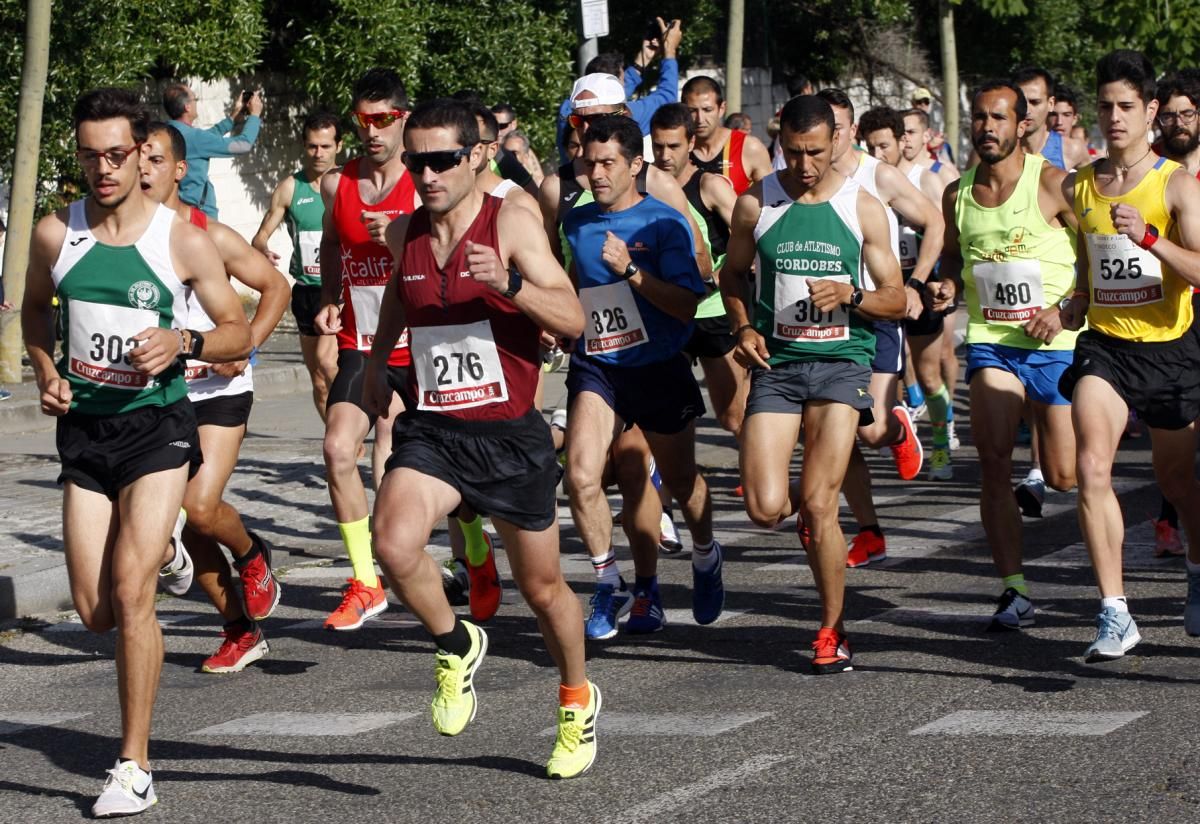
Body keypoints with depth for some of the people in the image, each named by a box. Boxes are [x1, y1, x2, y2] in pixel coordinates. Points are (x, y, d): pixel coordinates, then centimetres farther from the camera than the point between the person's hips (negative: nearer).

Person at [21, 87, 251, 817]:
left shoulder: (185, 242, -9)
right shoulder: (55, 234, -1)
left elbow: (240, 333, -1)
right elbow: (34, 307, 18)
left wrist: (183, 342, -21)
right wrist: (46, 372, 1)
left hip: (157, 424, -4)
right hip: (85, 428, 4)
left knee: (130, 592, -15)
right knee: (96, 613, 5)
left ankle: (136, 769, -6)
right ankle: (158, 542, 43)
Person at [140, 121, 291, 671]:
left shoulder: (211, 238, -11)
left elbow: (274, 287, 0)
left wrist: (244, 349, -12)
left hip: (217, 391, -4)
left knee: (200, 508, -19)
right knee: (187, 523, 5)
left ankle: (252, 554, 15)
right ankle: (241, 630, 20)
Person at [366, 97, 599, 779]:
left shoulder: (510, 223, -10)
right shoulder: (403, 234, 6)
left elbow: (573, 319, -19)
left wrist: (508, 282, -33)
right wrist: (378, 360, 25)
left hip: (510, 434, -3)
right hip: (432, 432, 3)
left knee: (543, 587, 11)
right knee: (395, 541, -27)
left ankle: (579, 702, 38)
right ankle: (456, 646, 1)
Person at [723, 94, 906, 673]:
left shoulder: (863, 209, 2)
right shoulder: (755, 204, 4)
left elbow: (895, 299, 5)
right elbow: (733, 273, 21)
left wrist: (850, 294, -15)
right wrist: (743, 327, 3)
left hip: (841, 360, -2)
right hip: (775, 363, 2)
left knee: (818, 505, -11)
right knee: (765, 510, -10)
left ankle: (832, 631, 7)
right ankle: (808, 496, 28)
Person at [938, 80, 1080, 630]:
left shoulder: (1053, 185, -8)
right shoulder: (957, 195, 6)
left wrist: (1064, 309, -16)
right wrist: (948, 287, 4)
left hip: (1056, 346, -3)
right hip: (991, 342, 3)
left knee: (1064, 477, 0)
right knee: (993, 464, -13)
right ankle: (1013, 589, -7)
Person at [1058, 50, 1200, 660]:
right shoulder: (1078, 186, 5)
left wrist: (1148, 237, -33)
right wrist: (1074, 305, 6)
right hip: (1104, 345, 2)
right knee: (1092, 467, -21)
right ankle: (1115, 614, -20)